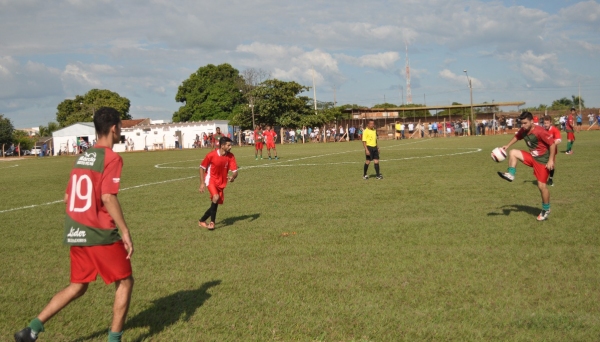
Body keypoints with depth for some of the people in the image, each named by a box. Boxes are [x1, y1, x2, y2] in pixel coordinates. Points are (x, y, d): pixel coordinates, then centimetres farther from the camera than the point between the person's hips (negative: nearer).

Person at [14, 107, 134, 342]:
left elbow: (68, 198, 15)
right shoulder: (111, 158, -11)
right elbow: (108, 197, -21)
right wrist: (125, 231, -18)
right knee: (124, 282, 9)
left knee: (77, 287, 18)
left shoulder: (82, 157, 13)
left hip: (75, 233, 8)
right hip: (101, 234, -8)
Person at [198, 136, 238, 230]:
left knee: (215, 203, 9)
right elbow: (202, 167, -7)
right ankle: (212, 222, -15)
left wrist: (233, 177, -34)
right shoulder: (211, 155, -18)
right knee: (216, 198, -27)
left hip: (221, 183, 5)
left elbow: (235, 171, -10)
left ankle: (202, 220, 28)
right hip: (211, 180, -5)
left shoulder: (230, 156, -9)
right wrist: (202, 183, -11)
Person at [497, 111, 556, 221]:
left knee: (541, 186, -6)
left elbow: (552, 143, -22)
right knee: (513, 153, -5)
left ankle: (546, 210, 10)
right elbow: (517, 137, 21)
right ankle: (510, 174, 1)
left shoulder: (539, 131, -25)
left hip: (543, 160, -7)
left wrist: (551, 160, -24)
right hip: (532, 157, 7)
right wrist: (507, 146, 12)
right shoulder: (523, 131, -2)